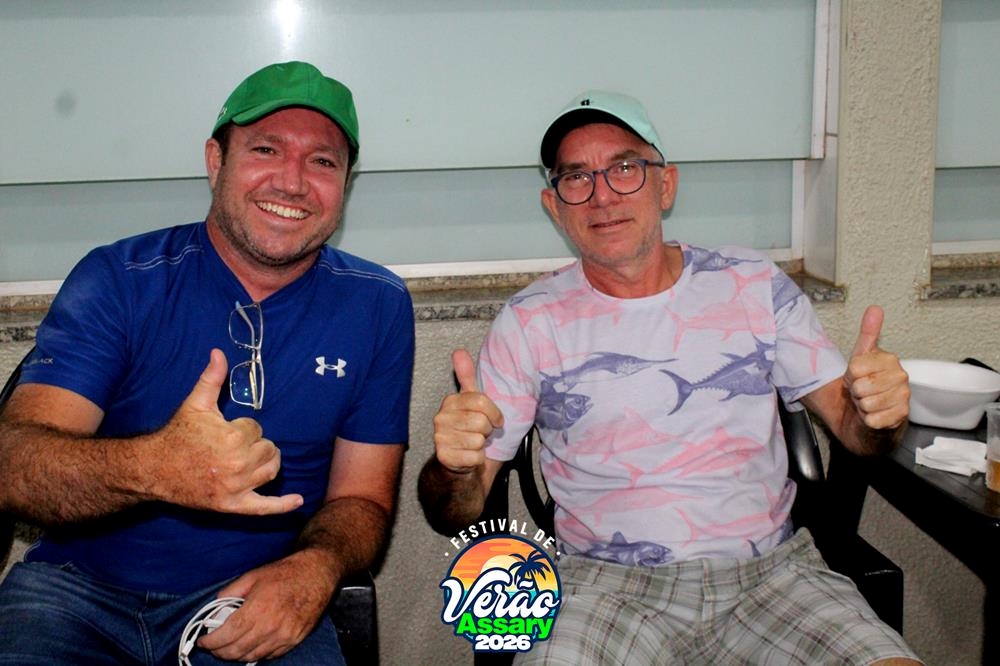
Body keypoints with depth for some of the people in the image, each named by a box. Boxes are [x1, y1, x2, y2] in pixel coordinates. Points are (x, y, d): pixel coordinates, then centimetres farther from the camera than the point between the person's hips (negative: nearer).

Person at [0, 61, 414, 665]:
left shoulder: (378, 306, 1)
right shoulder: (118, 280, -4)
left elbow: (362, 499, 4)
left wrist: (315, 569, -20)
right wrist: (151, 468, -36)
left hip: (259, 596, 2)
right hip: (84, 588, -1)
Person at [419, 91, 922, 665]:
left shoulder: (756, 288, 7)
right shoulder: (529, 322, 3)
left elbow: (854, 426, 11)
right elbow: (456, 515, 2)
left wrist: (879, 414, -13)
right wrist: (454, 470, -22)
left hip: (771, 571, 2)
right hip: (607, 585, -1)